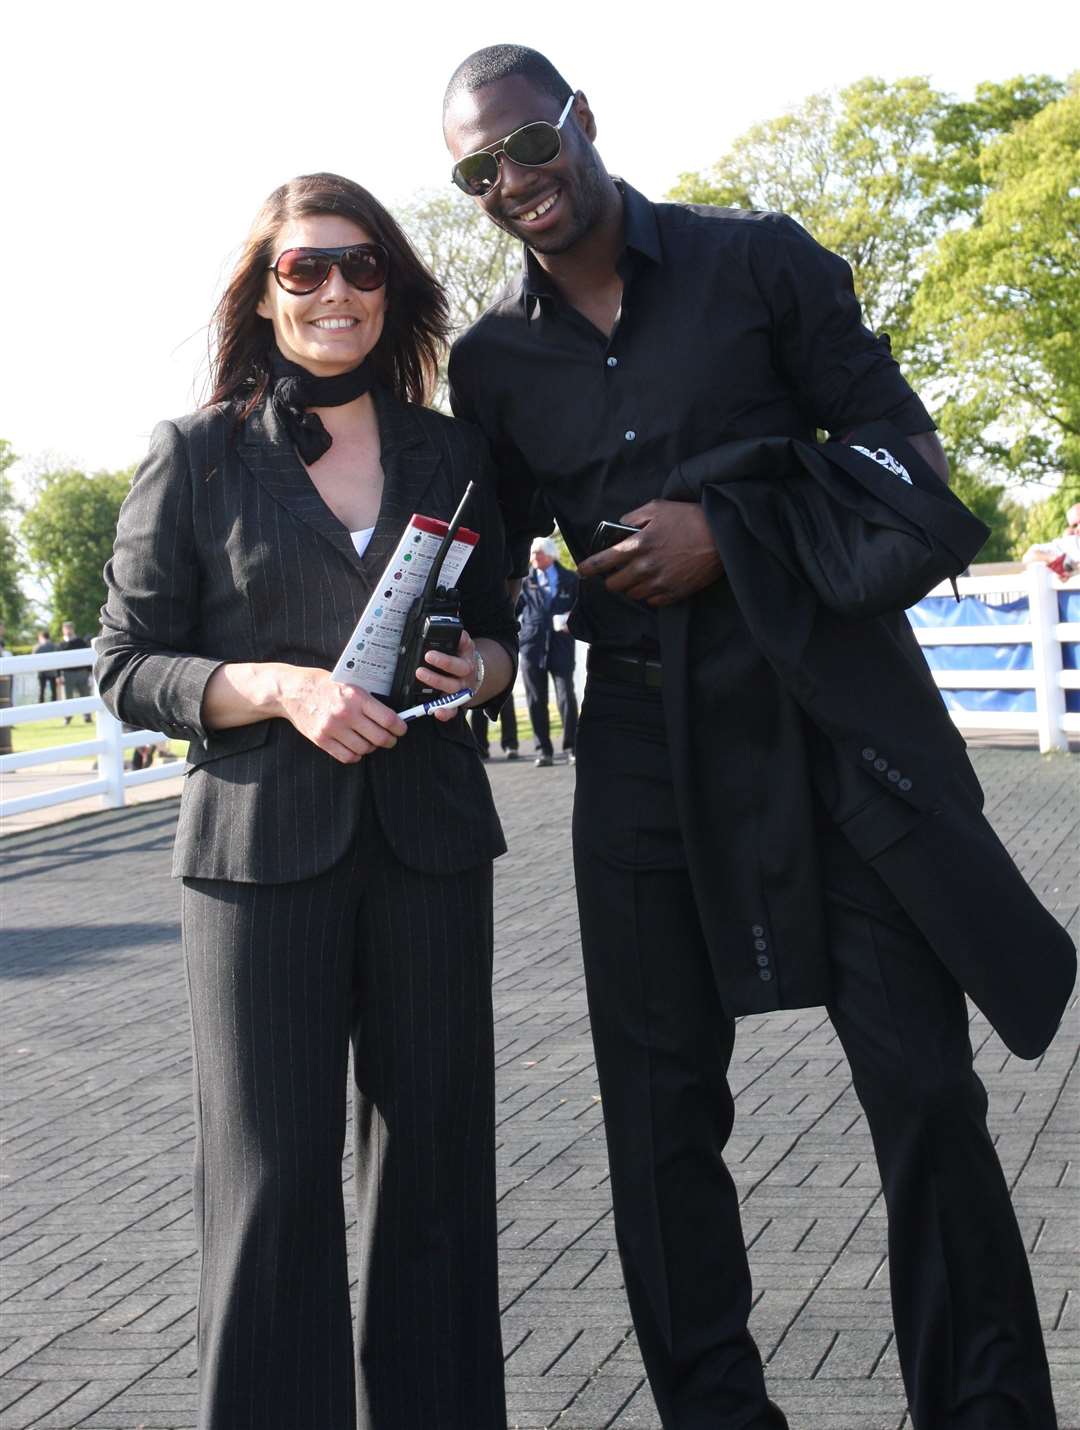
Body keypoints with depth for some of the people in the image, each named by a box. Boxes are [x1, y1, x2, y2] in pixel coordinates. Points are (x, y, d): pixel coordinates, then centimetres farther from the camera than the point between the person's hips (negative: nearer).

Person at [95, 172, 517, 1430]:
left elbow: (496, 624, 20)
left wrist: (477, 666, -4)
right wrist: (282, 688, -15)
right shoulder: (196, 456, 2)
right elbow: (127, 667, 1)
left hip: (430, 842, 3)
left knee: (431, 1159, 7)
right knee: (271, 1175, -1)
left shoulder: (448, 453, 11)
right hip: (262, 848, -3)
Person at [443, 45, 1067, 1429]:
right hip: (645, 742, 3)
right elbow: (499, 570, 17)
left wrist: (728, 537, -11)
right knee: (660, 1100, 6)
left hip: (827, 706, -3)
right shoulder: (490, 361, 10)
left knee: (921, 1079, -3)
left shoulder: (758, 261, 2)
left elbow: (900, 456, 0)